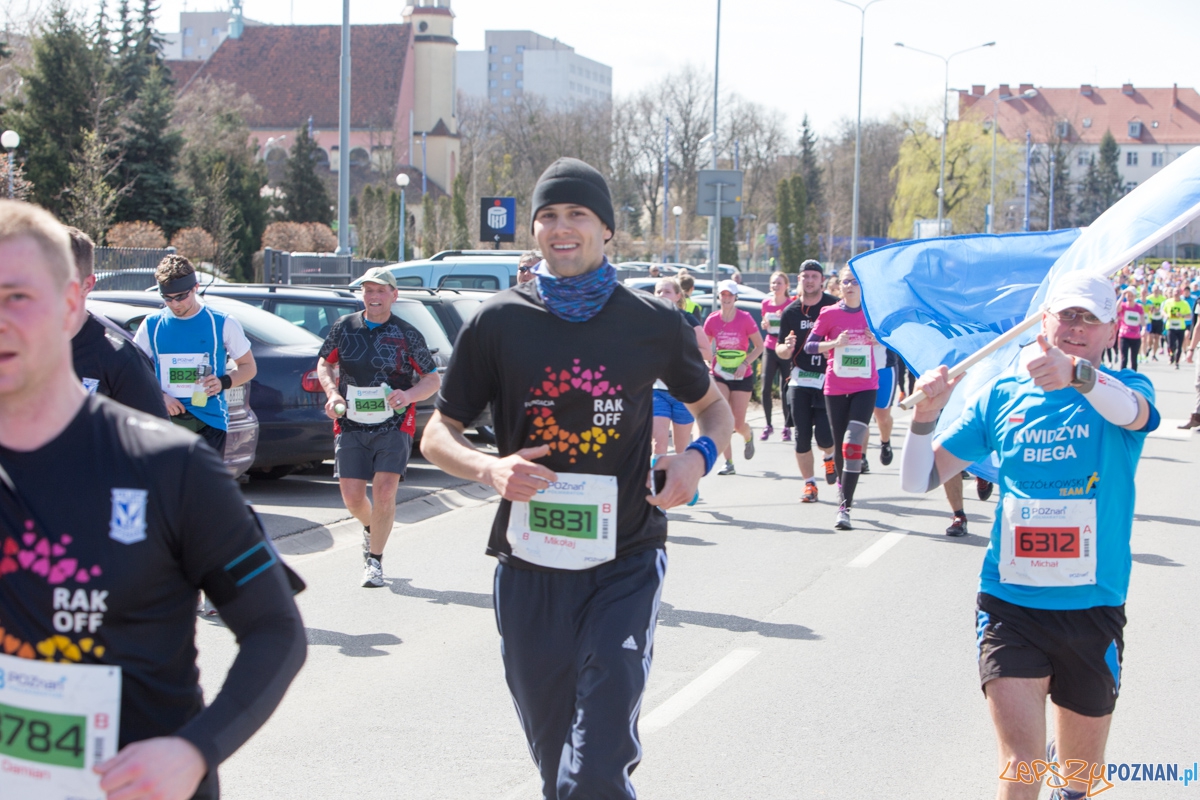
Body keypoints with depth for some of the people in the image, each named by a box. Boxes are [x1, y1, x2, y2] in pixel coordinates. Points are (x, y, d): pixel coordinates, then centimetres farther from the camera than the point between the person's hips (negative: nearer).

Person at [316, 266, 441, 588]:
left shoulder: (407, 335, -3)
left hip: (394, 425, -2)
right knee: (352, 495, -1)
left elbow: (433, 379, 2)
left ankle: (375, 559, 2)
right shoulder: (344, 327, 4)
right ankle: (370, 529, 34)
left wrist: (408, 395, -17)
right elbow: (324, 363, 17)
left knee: (384, 491, -15)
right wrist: (332, 393, -2)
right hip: (351, 425, 2)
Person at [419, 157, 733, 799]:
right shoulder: (498, 323, 1)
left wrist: (700, 454, -5)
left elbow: (713, 406, 17)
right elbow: (437, 436, 6)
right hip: (531, 568, 2)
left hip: (625, 562, -2)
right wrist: (488, 468, -15)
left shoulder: (653, 324, 2)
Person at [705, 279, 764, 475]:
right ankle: (729, 463, -8)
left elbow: (759, 346, -3)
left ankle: (749, 436, 40)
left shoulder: (745, 318, -11)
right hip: (719, 376, 2)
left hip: (742, 376, -1)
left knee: (738, 424, 2)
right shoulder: (712, 320, -4)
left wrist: (745, 363, -16)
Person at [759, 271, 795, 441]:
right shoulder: (766, 303, 6)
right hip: (770, 349, 4)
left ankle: (787, 427, 9)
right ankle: (768, 425, 12)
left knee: (785, 392, -3)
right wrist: (764, 323, -4)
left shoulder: (791, 304, -7)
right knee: (766, 390, -1)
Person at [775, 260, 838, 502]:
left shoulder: (835, 306, -1)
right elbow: (780, 350, 9)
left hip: (828, 380, -2)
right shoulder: (791, 312, 6)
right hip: (800, 380, 2)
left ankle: (830, 456, 24)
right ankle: (809, 484, 15)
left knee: (825, 436, -11)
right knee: (802, 437, 1)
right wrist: (786, 348, -13)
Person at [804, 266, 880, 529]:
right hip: (835, 387, 1)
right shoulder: (829, 314, 0)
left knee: (853, 443, -15)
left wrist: (878, 340, -11)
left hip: (865, 386, -1)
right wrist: (834, 343, -19)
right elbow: (809, 345, -3)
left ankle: (844, 507, -16)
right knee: (840, 444, 8)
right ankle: (843, 485, 37)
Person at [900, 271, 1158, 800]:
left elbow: (1131, 411, -29)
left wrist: (1077, 374, -51)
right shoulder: (1002, 396, 4)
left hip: (1093, 611, 0)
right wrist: (925, 416, -15)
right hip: (1010, 604, 0)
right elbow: (920, 479, 5)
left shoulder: (1125, 388, -2)